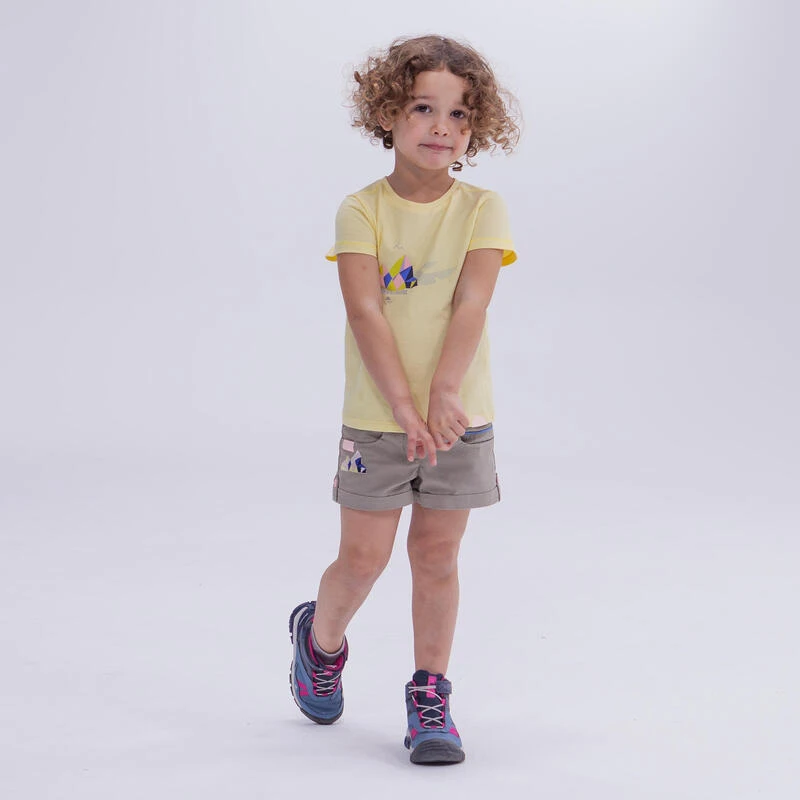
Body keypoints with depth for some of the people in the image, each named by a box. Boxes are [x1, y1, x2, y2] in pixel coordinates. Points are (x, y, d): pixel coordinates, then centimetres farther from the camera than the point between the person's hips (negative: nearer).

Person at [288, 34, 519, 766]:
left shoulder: (482, 210, -3)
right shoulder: (362, 211, -6)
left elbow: (470, 306, -13)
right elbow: (366, 312, -15)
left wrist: (443, 394, -25)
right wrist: (404, 407, -23)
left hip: (459, 416, 1)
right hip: (376, 419, -1)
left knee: (437, 554, 7)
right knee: (363, 558, 6)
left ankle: (429, 697, 18)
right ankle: (320, 637, 36)